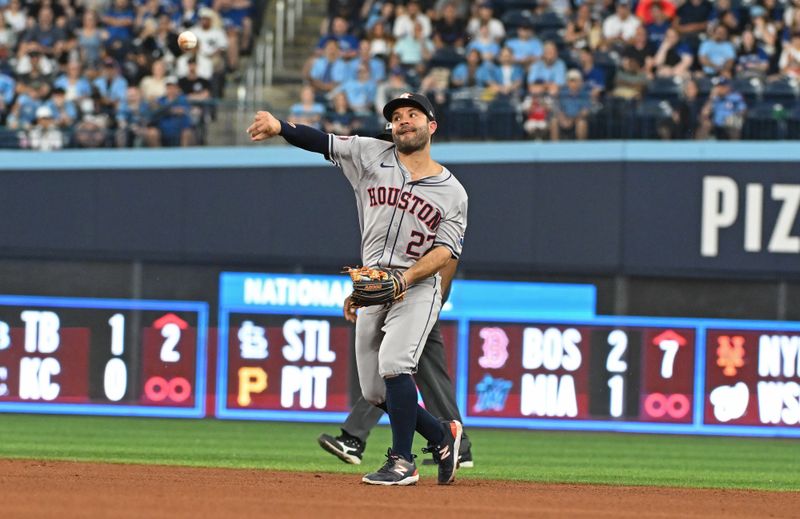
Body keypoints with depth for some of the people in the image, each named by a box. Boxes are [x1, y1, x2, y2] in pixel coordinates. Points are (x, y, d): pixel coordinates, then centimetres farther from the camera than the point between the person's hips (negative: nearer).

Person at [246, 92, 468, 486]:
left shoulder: (452, 193, 2)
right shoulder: (372, 156, 6)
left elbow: (446, 250, -7)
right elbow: (320, 141, -5)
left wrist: (404, 279, -23)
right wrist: (279, 127, -23)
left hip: (418, 287, -4)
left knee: (393, 363, -26)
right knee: (374, 391, 4)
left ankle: (403, 461, -17)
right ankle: (441, 436, 26)